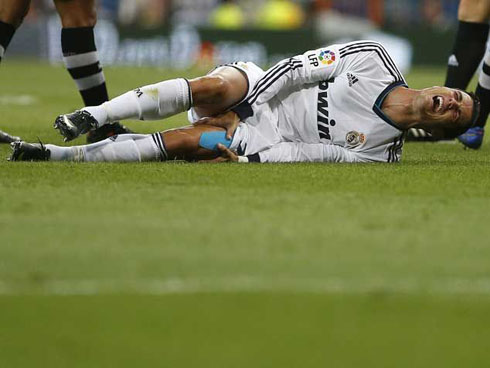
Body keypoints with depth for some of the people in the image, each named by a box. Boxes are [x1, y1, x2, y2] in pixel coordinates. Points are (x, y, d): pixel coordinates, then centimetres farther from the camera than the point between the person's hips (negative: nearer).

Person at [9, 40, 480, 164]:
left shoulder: (381, 149, -10)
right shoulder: (372, 59, -5)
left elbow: (317, 155, -17)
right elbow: (303, 67, -1)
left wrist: (249, 160, -23)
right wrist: (256, 95, -11)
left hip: (261, 140, -2)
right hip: (258, 88, 2)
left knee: (182, 142, -23)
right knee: (210, 87, -32)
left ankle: (58, 154, -18)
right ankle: (93, 116, -23)